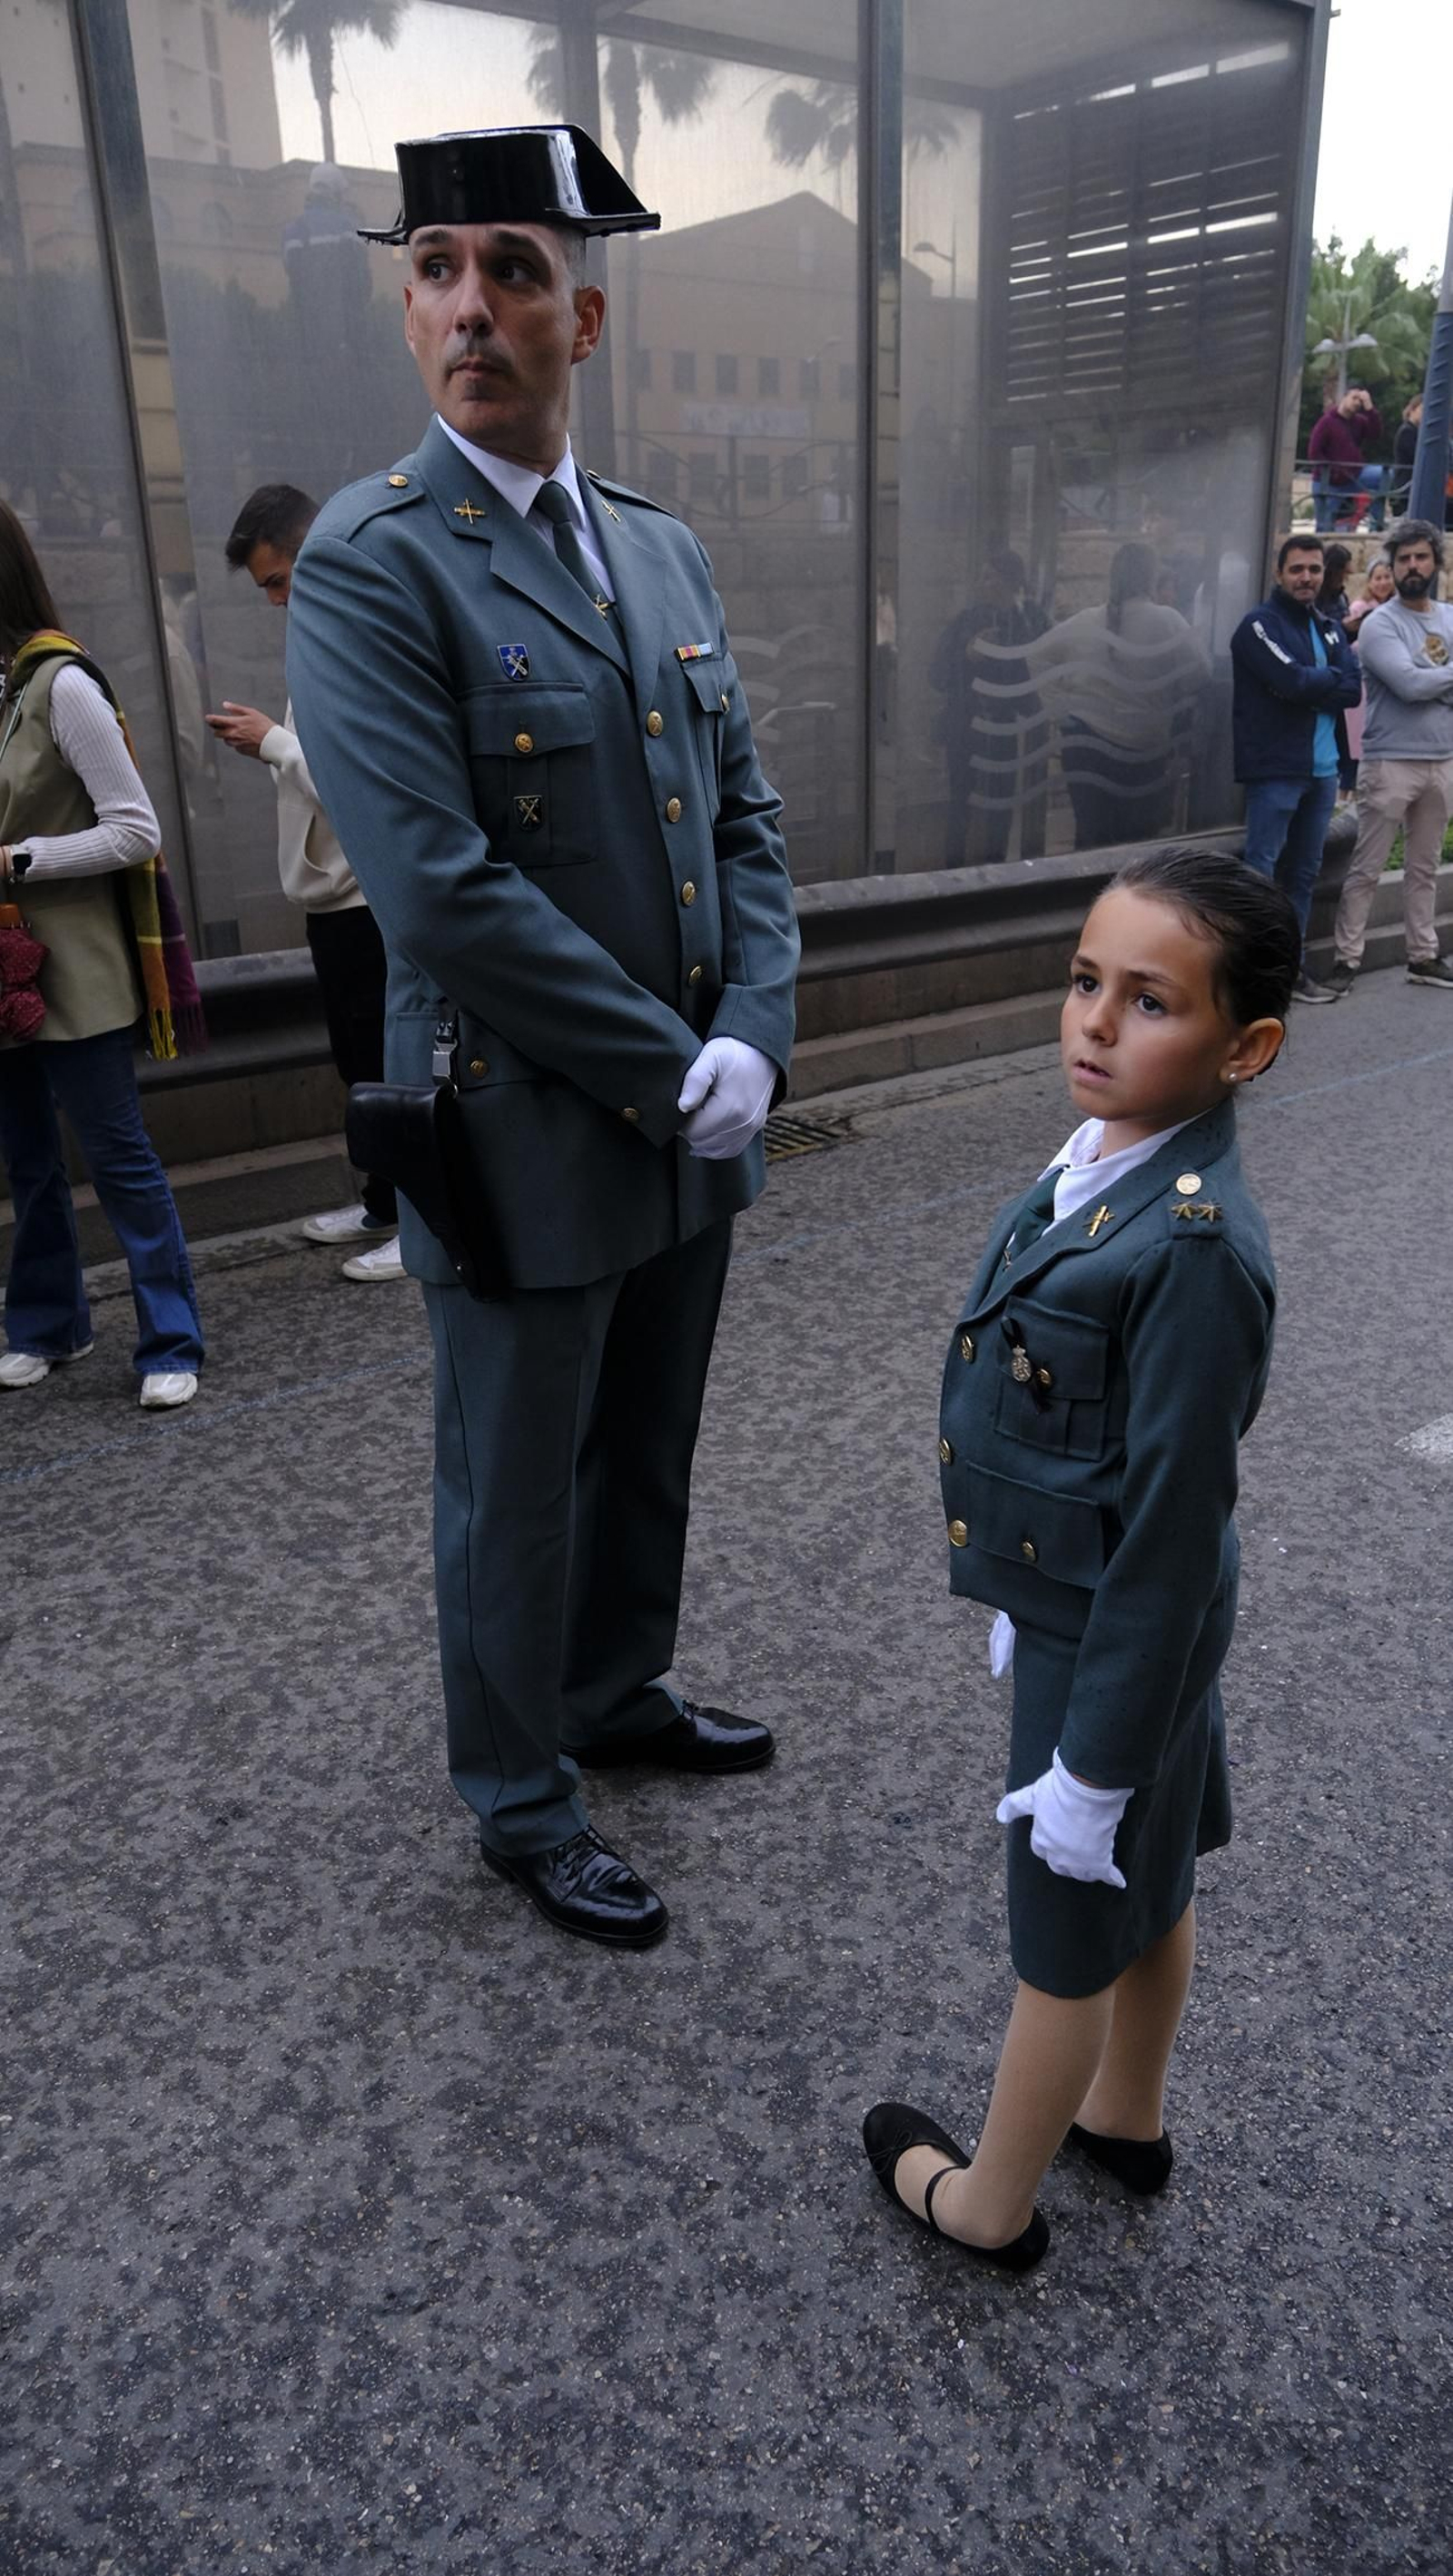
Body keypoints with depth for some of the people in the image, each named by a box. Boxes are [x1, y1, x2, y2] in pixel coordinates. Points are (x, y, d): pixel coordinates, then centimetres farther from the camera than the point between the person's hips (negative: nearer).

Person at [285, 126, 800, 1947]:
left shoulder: (662, 548, 9)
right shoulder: (369, 563, -13)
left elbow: (743, 815, 8)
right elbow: (441, 894, -22)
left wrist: (753, 1041, -7)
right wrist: (671, 1069, -18)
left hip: (693, 1123, 7)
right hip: (528, 1141, -6)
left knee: (647, 1451, 22)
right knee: (517, 1495, 10)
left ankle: (618, 1693, 46)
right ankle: (519, 1802, 33)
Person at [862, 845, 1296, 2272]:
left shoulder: (1196, 1246, -31)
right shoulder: (1105, 1165, -4)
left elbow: (1173, 1528, -26)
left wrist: (1094, 1762, -18)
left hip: (1111, 1645, -8)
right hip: (1084, 1605, 8)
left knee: (1068, 1940, 15)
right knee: (1149, 1890, 28)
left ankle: (990, 2206, 39)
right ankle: (1127, 2117, 52)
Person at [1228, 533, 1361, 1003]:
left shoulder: (1329, 629, 16)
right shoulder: (1260, 624, -5)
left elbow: (1353, 687, 2)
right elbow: (1292, 682, -19)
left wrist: (1311, 685, -12)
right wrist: (1331, 678, -3)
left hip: (1323, 769, 7)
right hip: (1275, 769, -7)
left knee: (1304, 873, 12)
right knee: (1260, 872, -6)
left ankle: (1290, 967, 20)